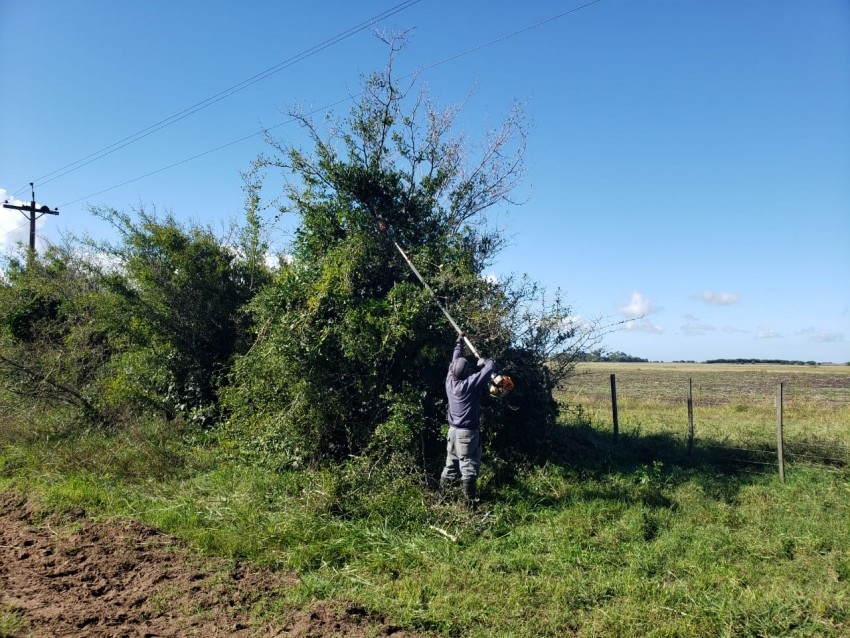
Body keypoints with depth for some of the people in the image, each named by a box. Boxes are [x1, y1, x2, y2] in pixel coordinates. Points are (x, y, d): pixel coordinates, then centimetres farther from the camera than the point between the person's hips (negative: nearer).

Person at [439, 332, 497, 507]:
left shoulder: (449, 381, -1)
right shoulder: (471, 383, -17)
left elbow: (455, 360, 15)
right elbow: (491, 367, -13)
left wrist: (459, 342, 27)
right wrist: (484, 361, 10)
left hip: (453, 430, 7)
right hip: (468, 432, -6)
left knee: (451, 465, 16)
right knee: (469, 468, -3)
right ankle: (470, 502, -1)